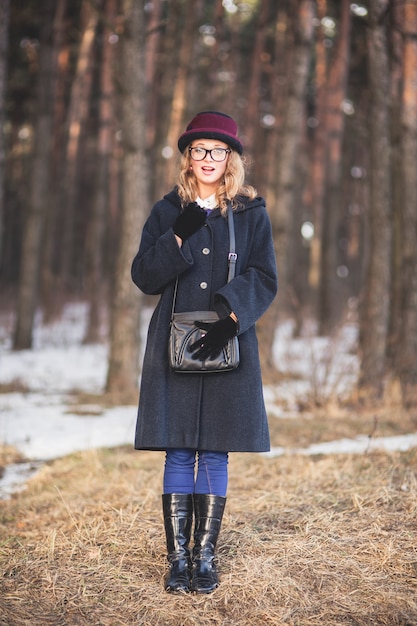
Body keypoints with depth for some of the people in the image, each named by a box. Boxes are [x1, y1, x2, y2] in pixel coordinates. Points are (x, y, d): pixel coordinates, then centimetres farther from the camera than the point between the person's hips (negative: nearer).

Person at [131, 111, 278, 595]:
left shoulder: (251, 214, 6)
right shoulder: (168, 212, 8)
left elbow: (264, 279, 0)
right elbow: (143, 276, 2)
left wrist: (231, 318, -16)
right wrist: (179, 238, -13)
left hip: (228, 347, 0)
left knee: (215, 454, 3)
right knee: (178, 453, 2)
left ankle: (205, 557, 12)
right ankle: (178, 558, 9)